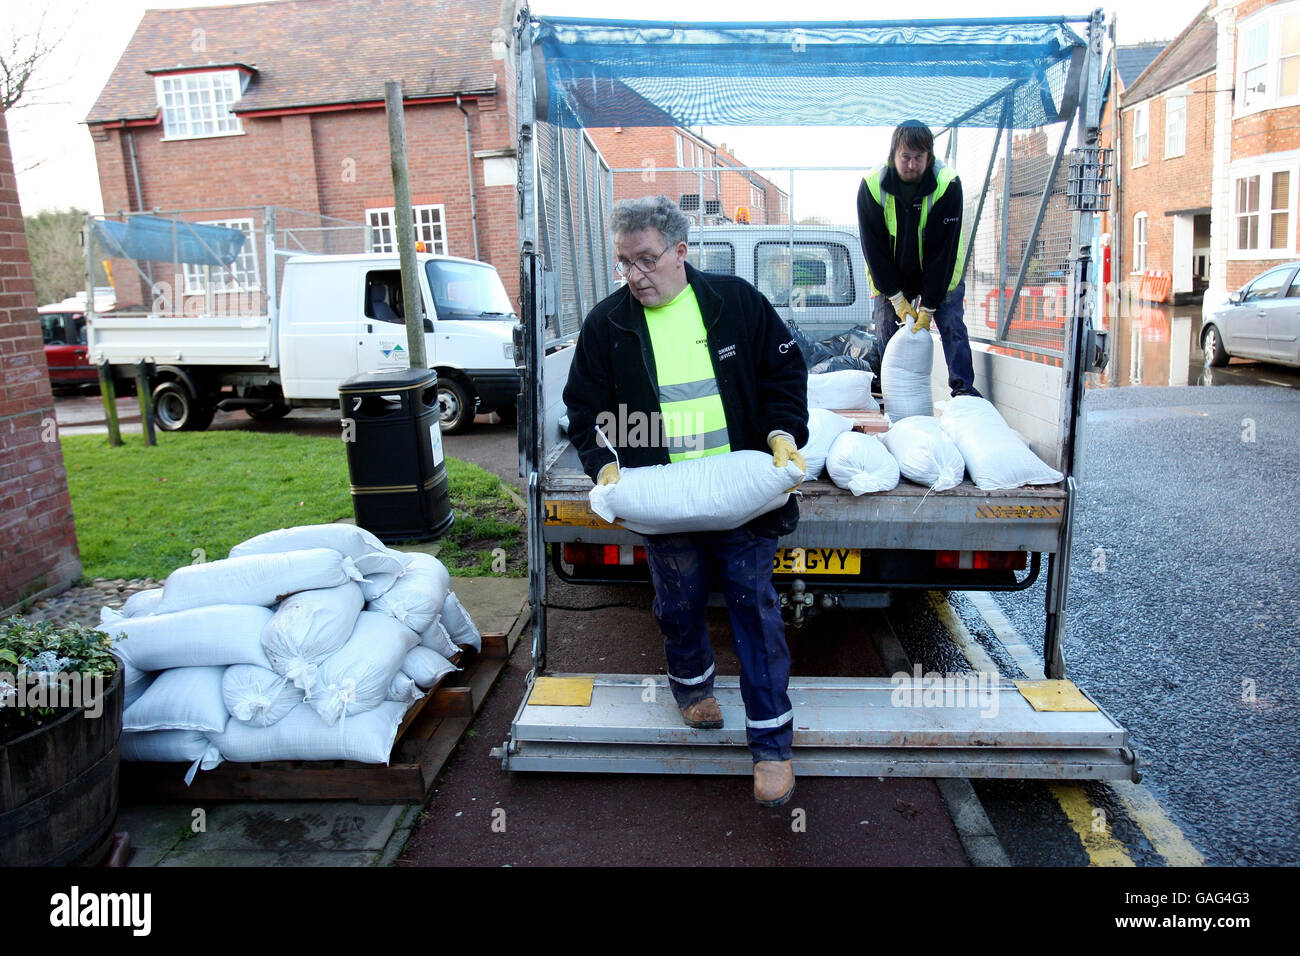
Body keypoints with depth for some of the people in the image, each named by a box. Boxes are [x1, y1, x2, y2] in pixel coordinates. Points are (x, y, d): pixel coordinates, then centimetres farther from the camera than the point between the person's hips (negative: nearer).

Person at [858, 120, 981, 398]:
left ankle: (962, 387, 0)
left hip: (940, 273, -1)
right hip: (890, 276, 1)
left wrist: (928, 306, -24)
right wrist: (896, 298, -19)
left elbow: (943, 249, -22)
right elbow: (873, 247, -15)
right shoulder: (872, 185, -19)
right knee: (887, 333, -1)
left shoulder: (948, 183, -22)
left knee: (952, 325, -9)